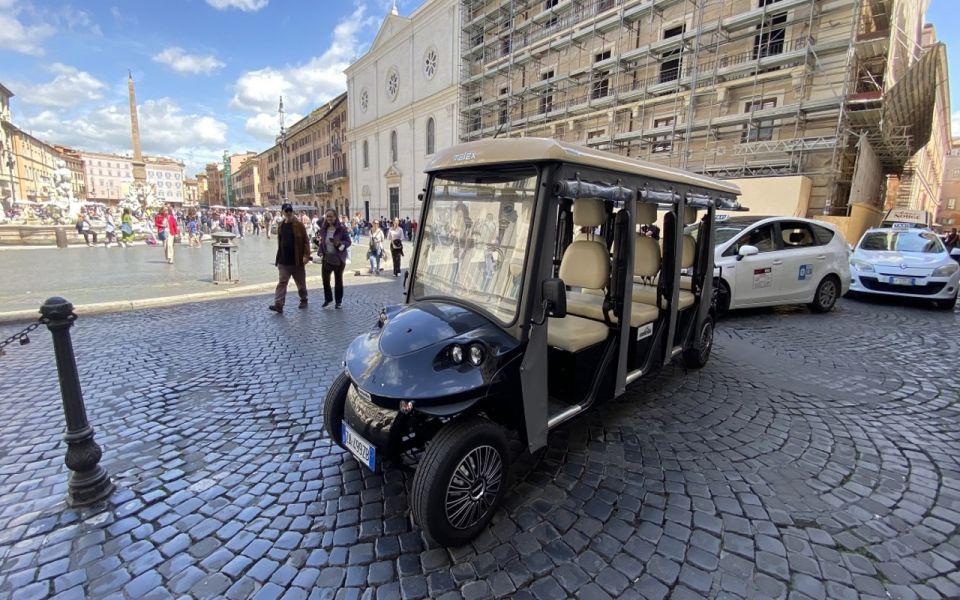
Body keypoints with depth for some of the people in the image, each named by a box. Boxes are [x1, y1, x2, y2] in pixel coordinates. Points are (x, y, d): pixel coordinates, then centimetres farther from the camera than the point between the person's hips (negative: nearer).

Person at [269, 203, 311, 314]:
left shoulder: (299, 225, -5)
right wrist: (278, 258, 16)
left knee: (301, 283, 10)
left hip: (297, 260, -3)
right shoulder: (280, 226, 8)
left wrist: (306, 255, -19)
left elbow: (305, 241, -9)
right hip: (283, 261, 3)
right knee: (282, 282, -3)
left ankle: (303, 300, 29)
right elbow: (279, 243, 15)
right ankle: (278, 304, -7)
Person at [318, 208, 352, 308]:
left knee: (338, 280, 8)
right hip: (326, 258, 3)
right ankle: (328, 299, 22)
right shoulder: (323, 229, 4)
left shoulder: (341, 228, -9)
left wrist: (339, 243, -26)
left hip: (339, 259, -3)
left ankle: (338, 301, 22)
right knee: (325, 279, 1)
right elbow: (322, 242, 14)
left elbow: (349, 241, -9)